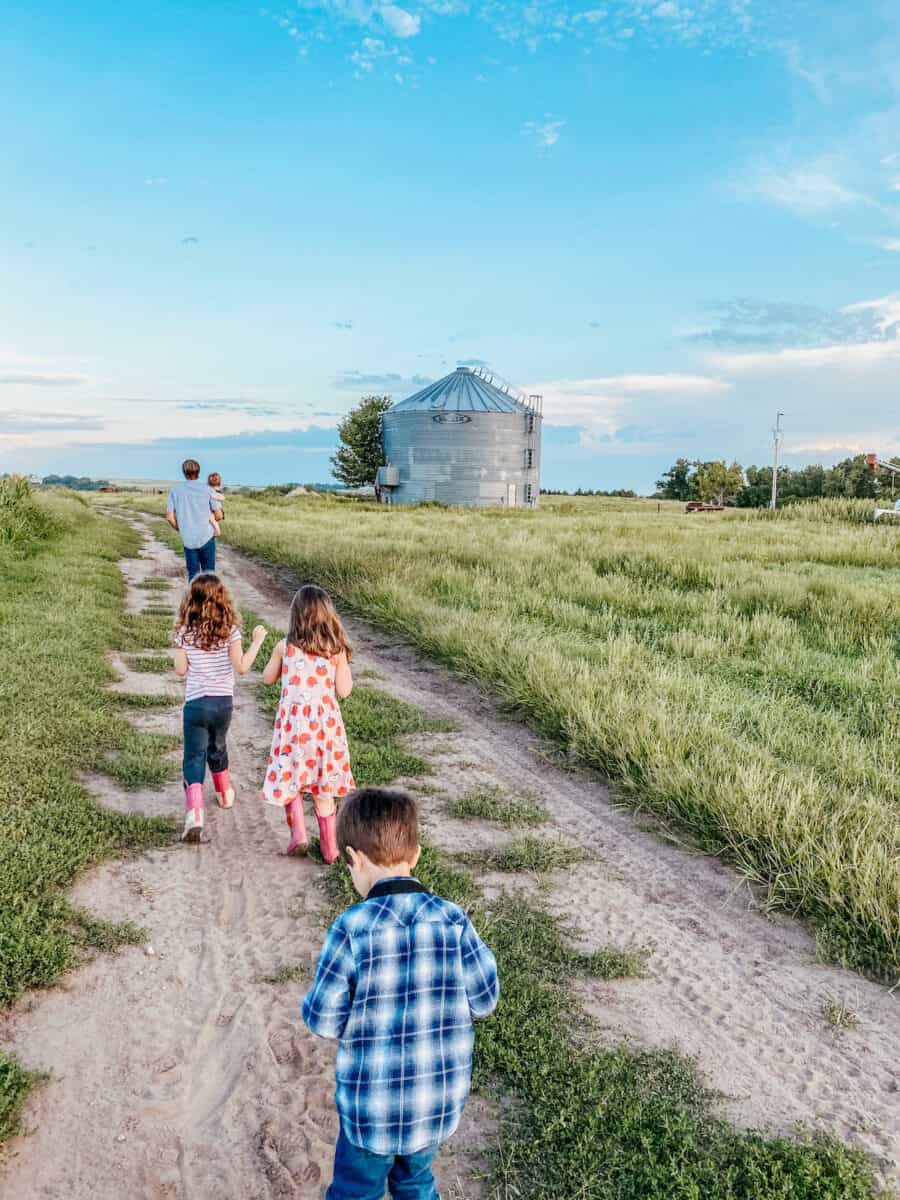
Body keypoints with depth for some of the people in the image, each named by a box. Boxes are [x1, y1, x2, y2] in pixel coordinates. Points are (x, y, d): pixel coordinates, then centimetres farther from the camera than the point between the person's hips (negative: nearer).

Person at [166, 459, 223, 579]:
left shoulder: (175, 490, 1)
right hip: (206, 538, -1)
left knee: (193, 574, 9)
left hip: (188, 540, 2)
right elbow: (219, 515, -3)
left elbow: (170, 517, 0)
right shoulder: (206, 489, -4)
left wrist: (180, 530, 15)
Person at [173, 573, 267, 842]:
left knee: (194, 757, -1)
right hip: (224, 701, 2)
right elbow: (241, 667, -9)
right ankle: (225, 793, 44)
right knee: (217, 747, 26)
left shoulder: (185, 632, -7)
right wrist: (257, 642, 0)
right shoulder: (230, 630, -8)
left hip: (195, 703, -2)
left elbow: (180, 669, -1)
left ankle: (194, 812, -20)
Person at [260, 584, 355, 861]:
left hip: (292, 723, -1)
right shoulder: (336, 650, -6)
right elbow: (344, 691, -3)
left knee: (289, 779, 18)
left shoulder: (284, 647, -5)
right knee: (323, 786, 15)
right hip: (325, 724, 1)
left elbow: (267, 678, 10)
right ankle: (329, 847, 20)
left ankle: (298, 833, 3)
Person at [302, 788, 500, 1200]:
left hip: (373, 1104, -3)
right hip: (441, 1099, 3)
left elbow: (323, 1020, -15)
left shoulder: (352, 928, -23)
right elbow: (484, 999, -5)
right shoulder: (453, 920, -13)